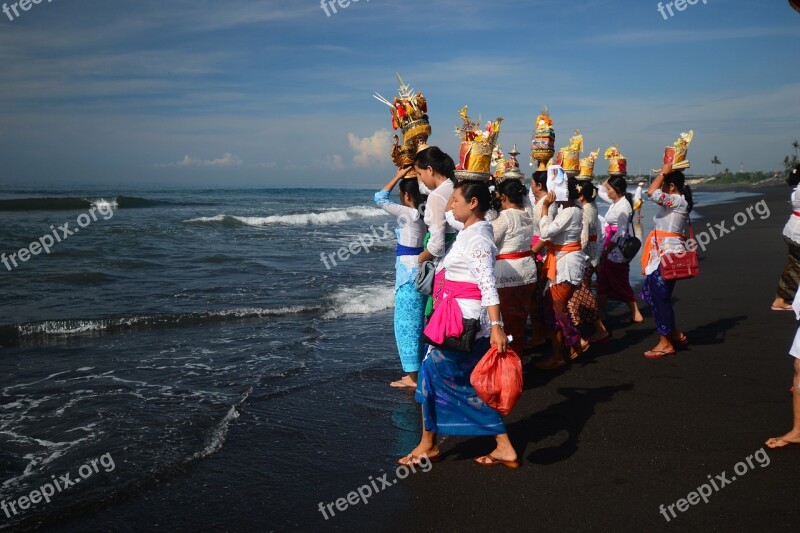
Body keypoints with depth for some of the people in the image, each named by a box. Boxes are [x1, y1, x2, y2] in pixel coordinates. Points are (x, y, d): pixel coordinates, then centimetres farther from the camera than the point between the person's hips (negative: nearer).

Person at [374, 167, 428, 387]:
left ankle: (412, 375, 1)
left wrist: (398, 176, -4)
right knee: (420, 320, 16)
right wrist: (407, 177, 13)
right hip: (421, 269, 9)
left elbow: (380, 199, -10)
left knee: (406, 322, -2)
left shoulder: (407, 213, -15)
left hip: (409, 271, -8)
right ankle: (423, 367, 24)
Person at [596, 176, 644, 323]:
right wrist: (610, 178, 13)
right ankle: (601, 313, 19)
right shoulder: (616, 202, 9)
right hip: (610, 249, 9)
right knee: (603, 282, 12)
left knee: (621, 284, 1)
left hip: (616, 251, -9)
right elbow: (600, 192, 26)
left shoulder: (623, 206, -18)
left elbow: (620, 232, -22)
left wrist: (606, 250, -19)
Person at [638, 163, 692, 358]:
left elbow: (652, 192, -28)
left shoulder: (679, 201, -12)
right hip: (661, 255, 10)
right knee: (651, 294, 13)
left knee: (660, 297, -5)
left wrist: (663, 172, -13)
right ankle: (675, 333, 24)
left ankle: (666, 343, 5)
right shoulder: (671, 202, 19)